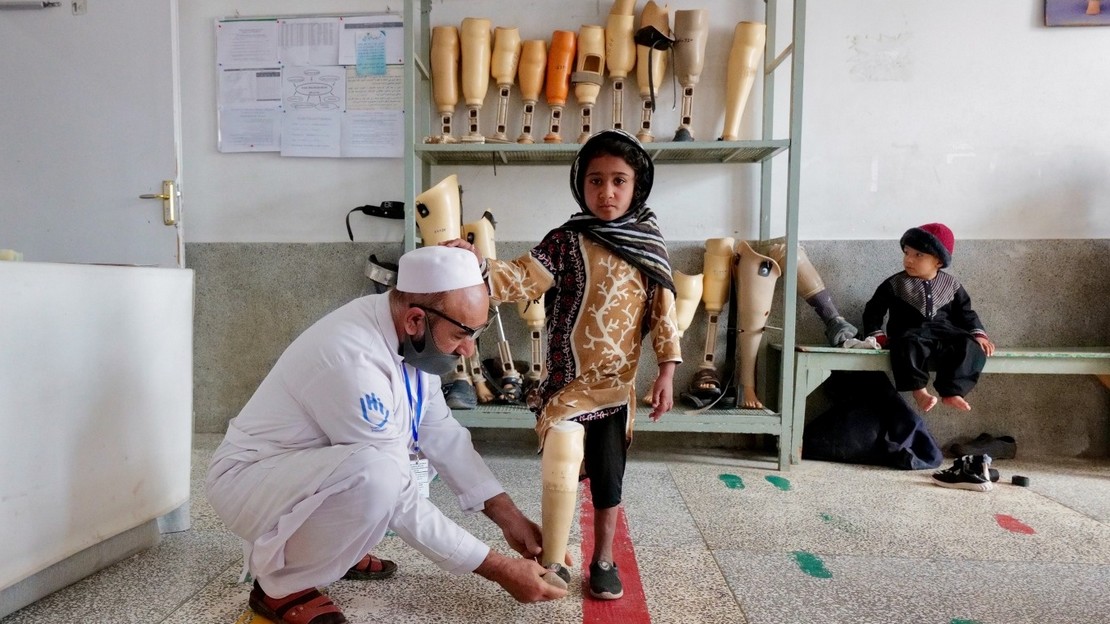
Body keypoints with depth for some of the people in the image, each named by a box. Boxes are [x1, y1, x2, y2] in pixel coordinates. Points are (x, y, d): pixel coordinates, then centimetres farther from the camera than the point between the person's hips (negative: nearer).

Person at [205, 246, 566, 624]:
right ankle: (281, 586, -7)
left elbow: (443, 434, -3)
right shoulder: (353, 361, -34)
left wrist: (509, 517, -8)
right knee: (377, 474, -35)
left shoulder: (408, 335, -9)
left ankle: (325, 543, 14)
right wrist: (499, 569, -22)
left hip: (314, 466, 8)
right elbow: (399, 500, -29)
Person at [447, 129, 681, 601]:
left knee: (608, 473, 13)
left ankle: (603, 558, 33)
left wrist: (666, 372, -1)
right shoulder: (566, 241, -7)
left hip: (616, 384, 2)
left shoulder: (649, 244, 1)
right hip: (567, 381, -2)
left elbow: (663, 310, 2)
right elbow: (522, 278, -16)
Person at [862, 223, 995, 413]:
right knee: (909, 346, -39)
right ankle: (919, 390, -38)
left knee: (970, 347, -26)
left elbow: (965, 312, 17)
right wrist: (876, 336, -10)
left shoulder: (950, 284, 10)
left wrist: (978, 334, 2)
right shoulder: (894, 284, 1)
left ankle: (952, 391, -27)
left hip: (944, 331, 3)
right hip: (911, 332, -3)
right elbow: (874, 310, 2)